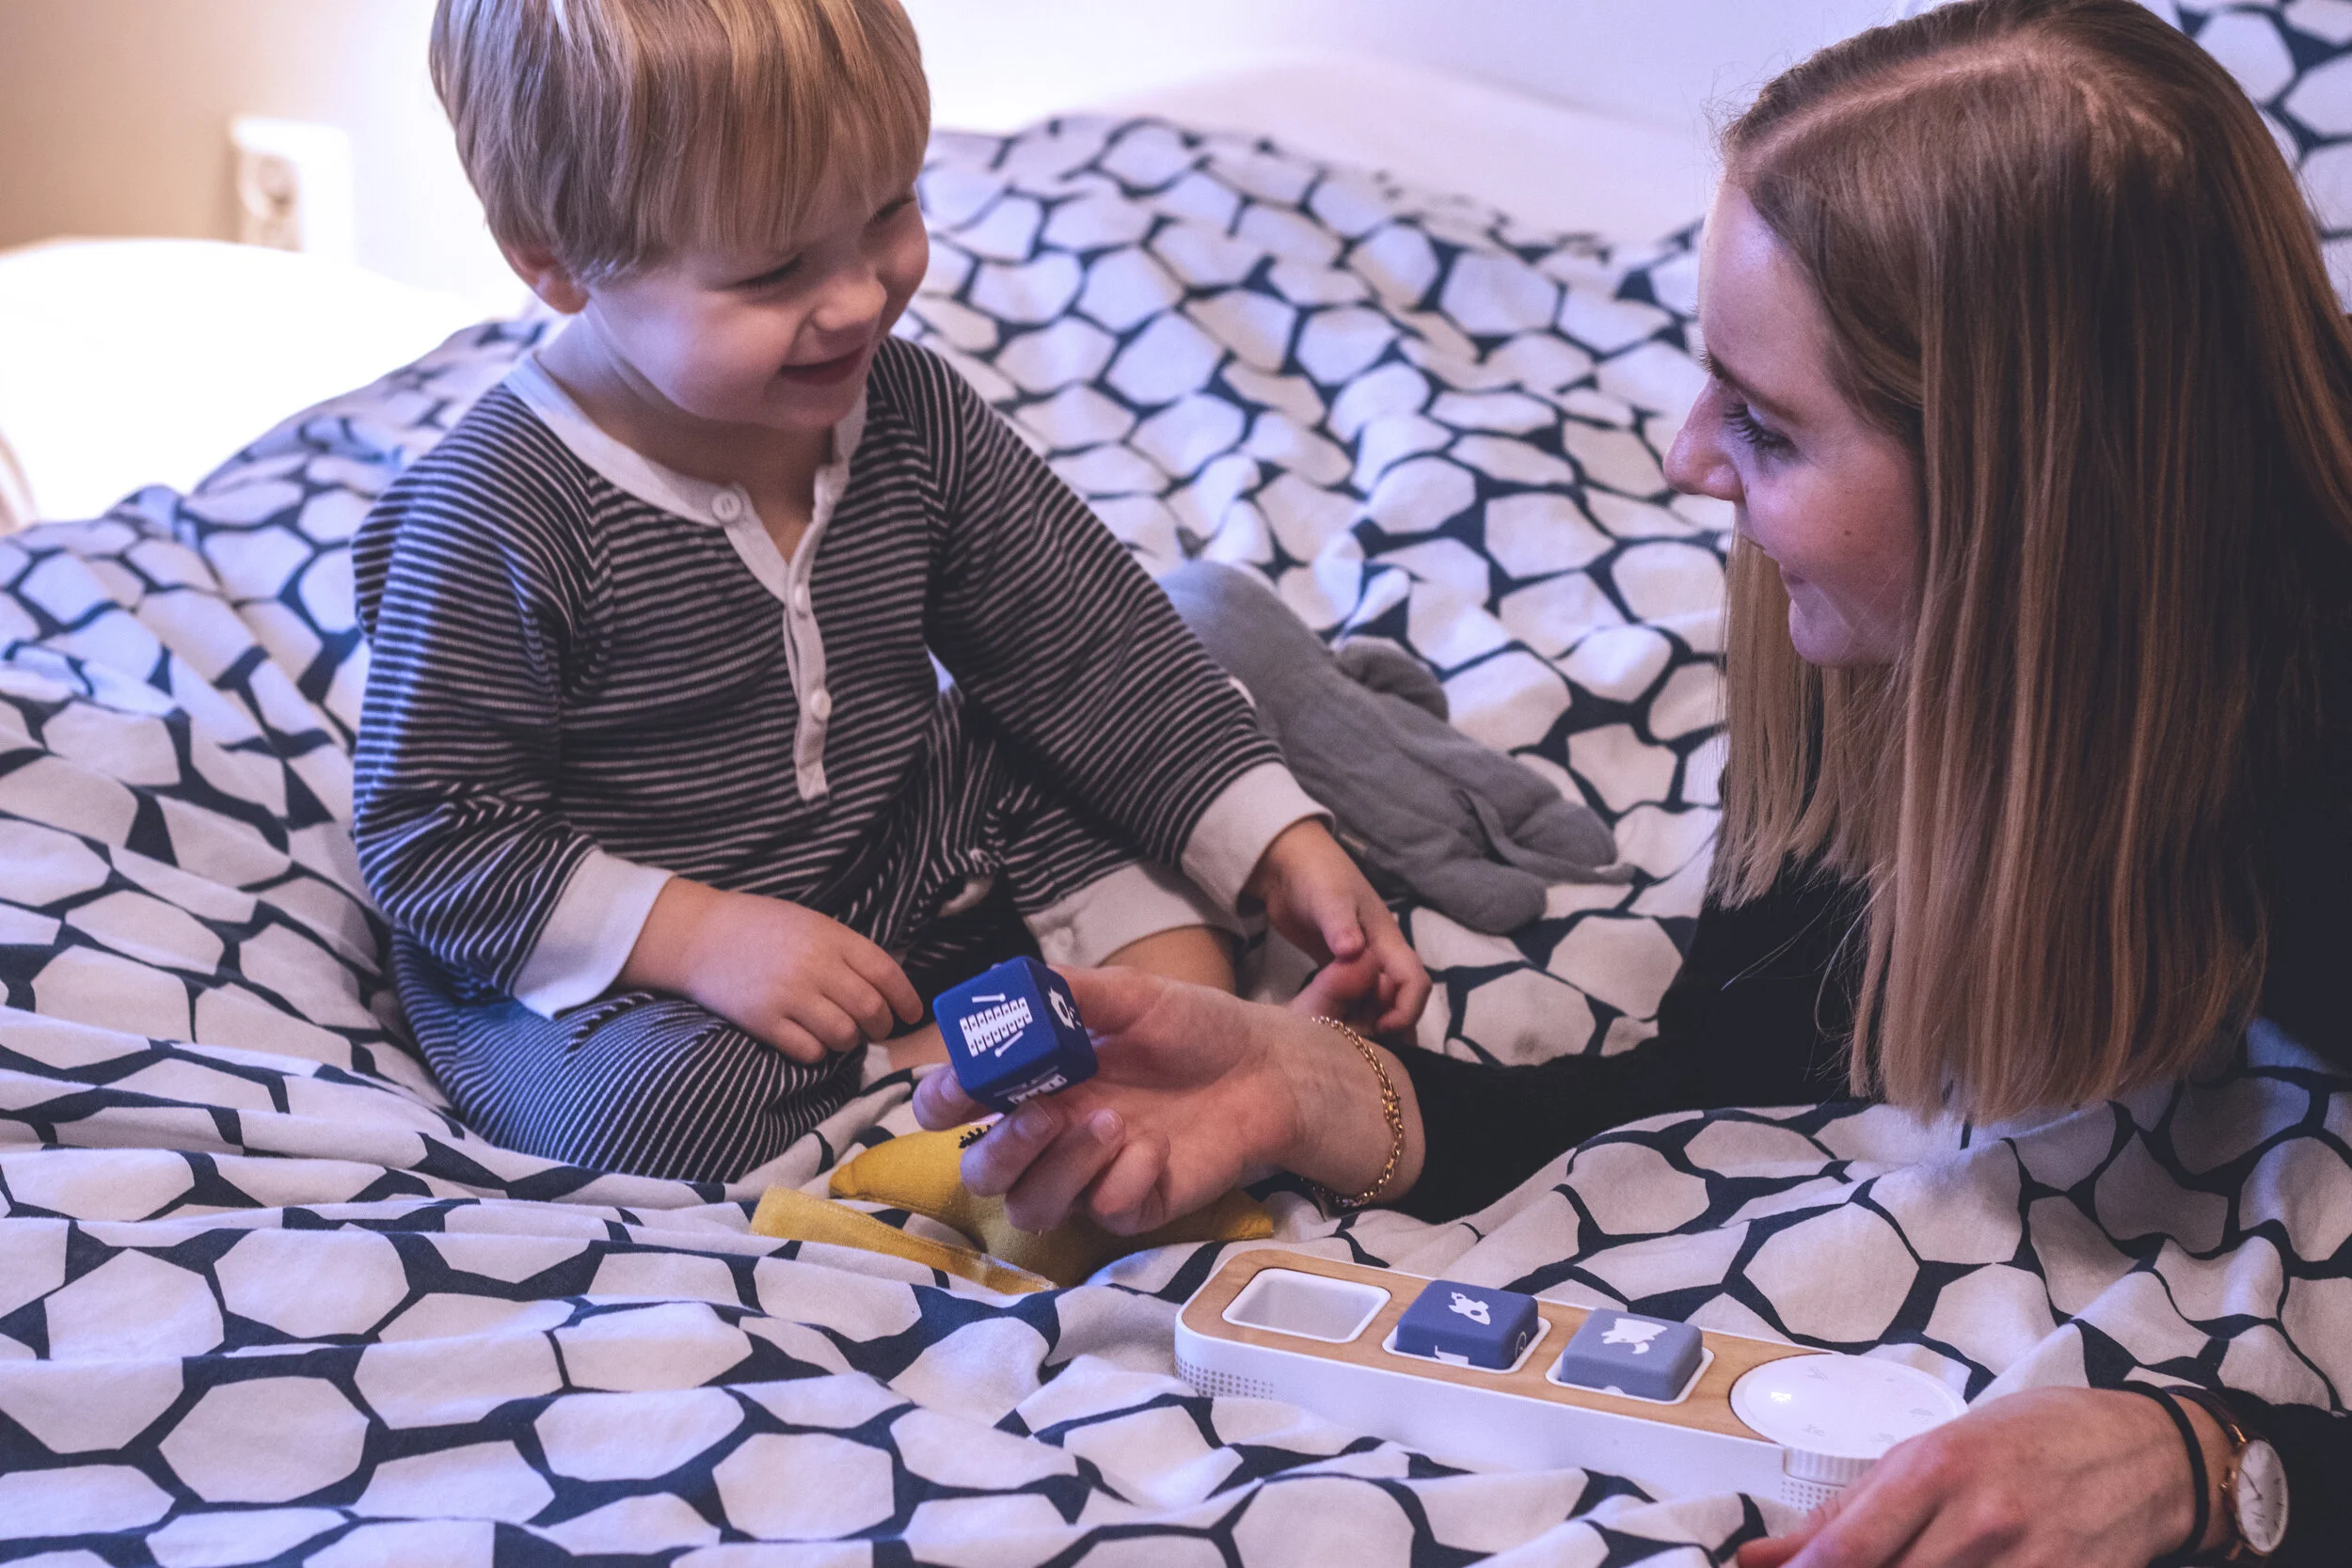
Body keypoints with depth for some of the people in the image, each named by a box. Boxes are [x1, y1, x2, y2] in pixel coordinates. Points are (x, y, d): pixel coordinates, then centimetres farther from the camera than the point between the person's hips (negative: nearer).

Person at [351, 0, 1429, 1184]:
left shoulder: (914, 419, -7)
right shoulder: (496, 519, -24)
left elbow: (1085, 642, 1)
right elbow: (428, 829, -19)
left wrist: (1283, 850, -7)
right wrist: (695, 934, -29)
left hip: (906, 869, 5)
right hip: (616, 959, -4)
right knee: (659, 1103, -33)